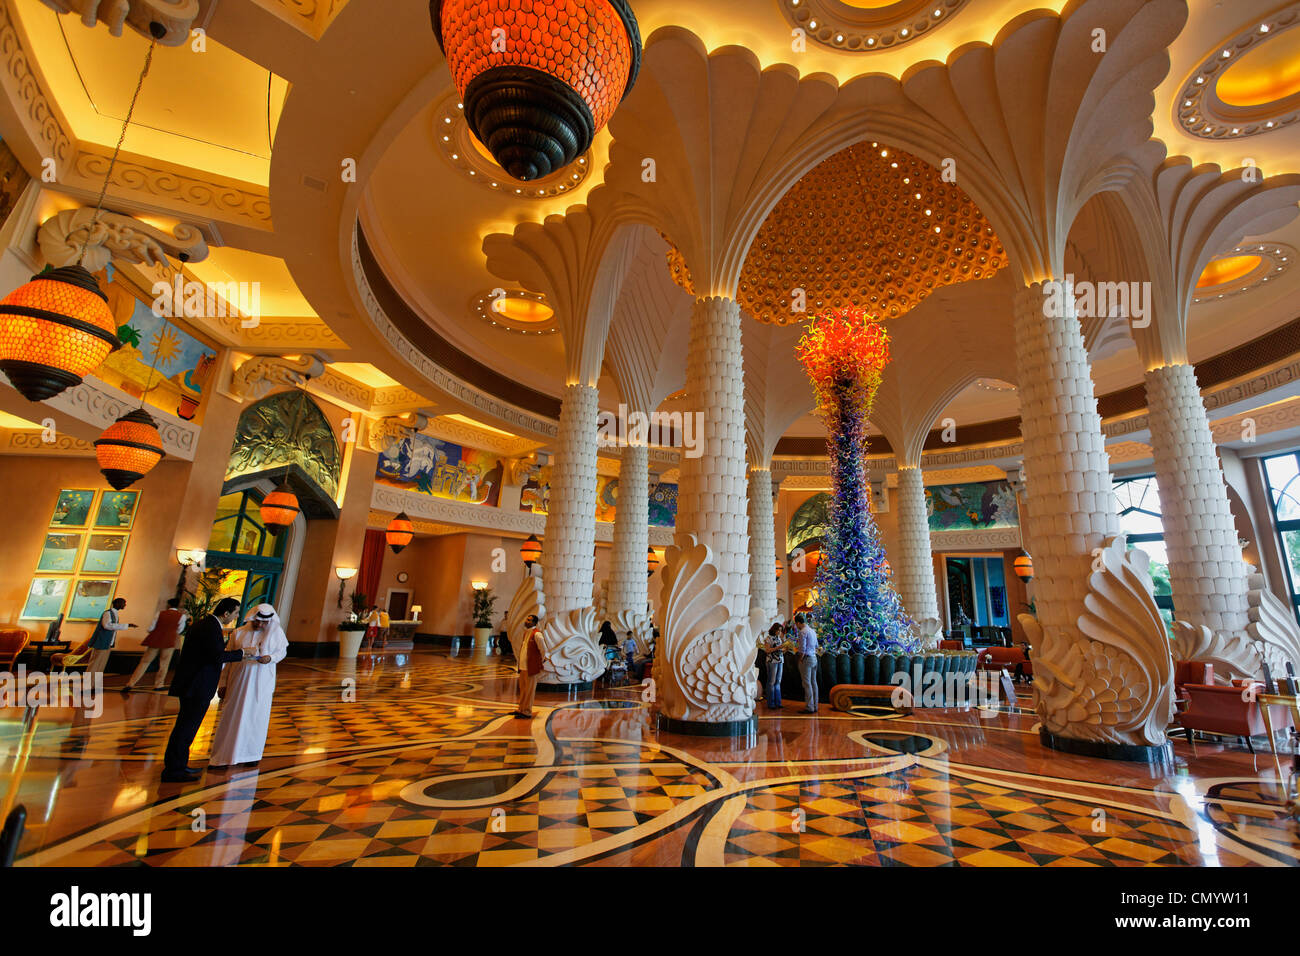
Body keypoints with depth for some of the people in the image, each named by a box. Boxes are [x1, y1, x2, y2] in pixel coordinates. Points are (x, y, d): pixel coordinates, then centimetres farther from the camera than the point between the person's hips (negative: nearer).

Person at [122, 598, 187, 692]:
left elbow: (150, 628, 1)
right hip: (169, 642, -2)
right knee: (164, 664, 10)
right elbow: (179, 631, 4)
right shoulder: (181, 616, -4)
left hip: (155, 640, 2)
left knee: (145, 661, 11)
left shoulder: (160, 613, 0)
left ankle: (130, 684, 10)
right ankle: (158, 685, 14)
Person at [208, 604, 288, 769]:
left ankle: (251, 753, 22)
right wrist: (223, 684, 5)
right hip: (239, 679, 1)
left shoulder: (276, 631, -3)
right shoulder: (238, 633, 0)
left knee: (256, 715, 8)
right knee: (231, 715, 5)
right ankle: (223, 754, 19)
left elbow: (282, 651, 5)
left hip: (262, 681, -1)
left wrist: (270, 658, -17)